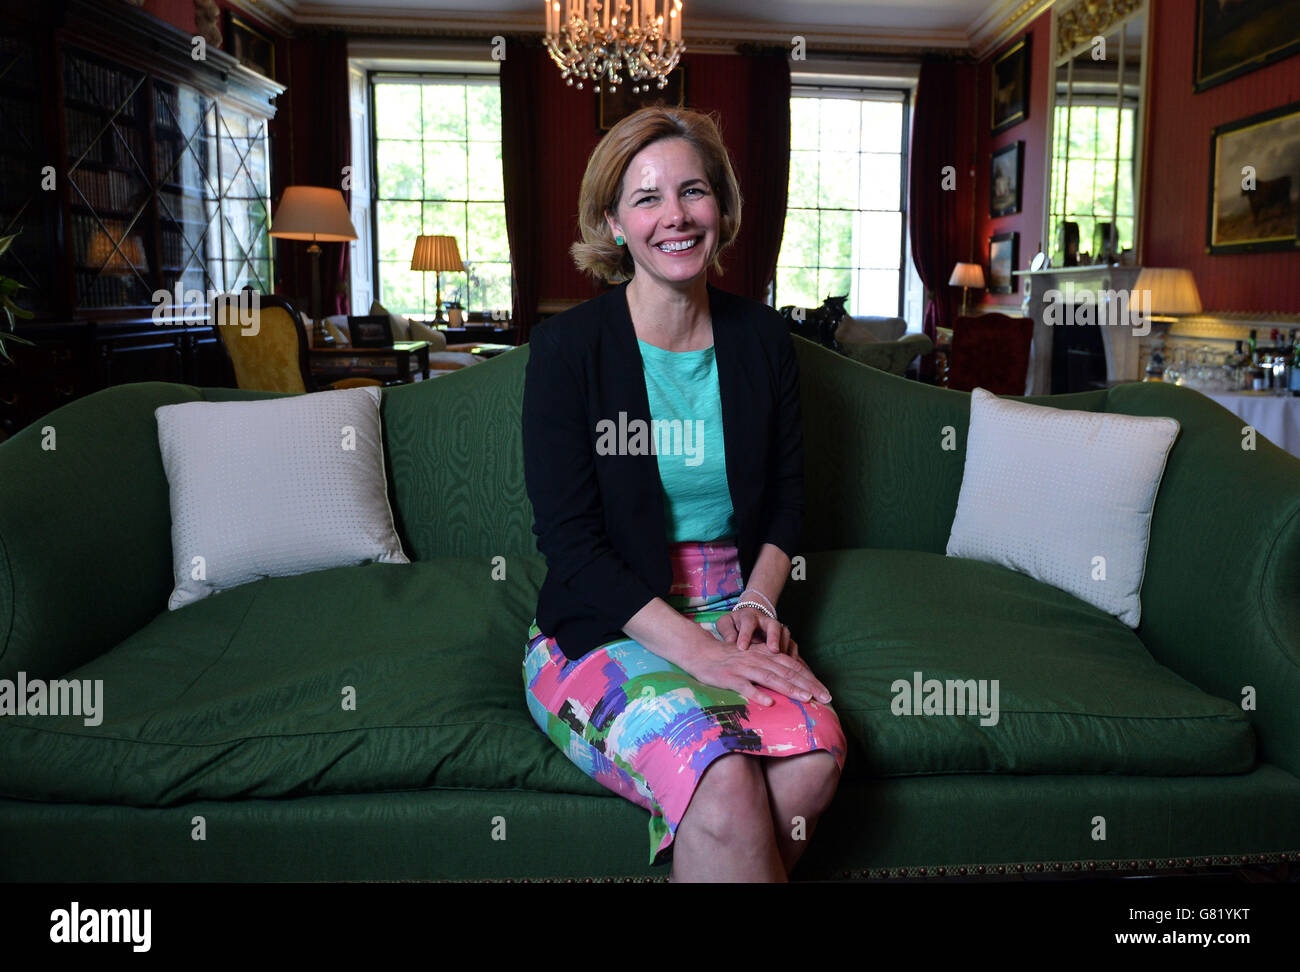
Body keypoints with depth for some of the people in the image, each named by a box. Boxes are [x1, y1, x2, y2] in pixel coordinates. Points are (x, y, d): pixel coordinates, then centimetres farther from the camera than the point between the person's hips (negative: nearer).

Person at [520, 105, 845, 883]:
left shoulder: (761, 337, 7)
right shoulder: (569, 346, -6)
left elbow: (787, 499, 14)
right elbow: (570, 539, -10)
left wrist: (757, 603, -5)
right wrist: (696, 648, -19)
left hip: (733, 609, 4)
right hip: (604, 626, -3)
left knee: (812, 762, -27)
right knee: (725, 784, -32)